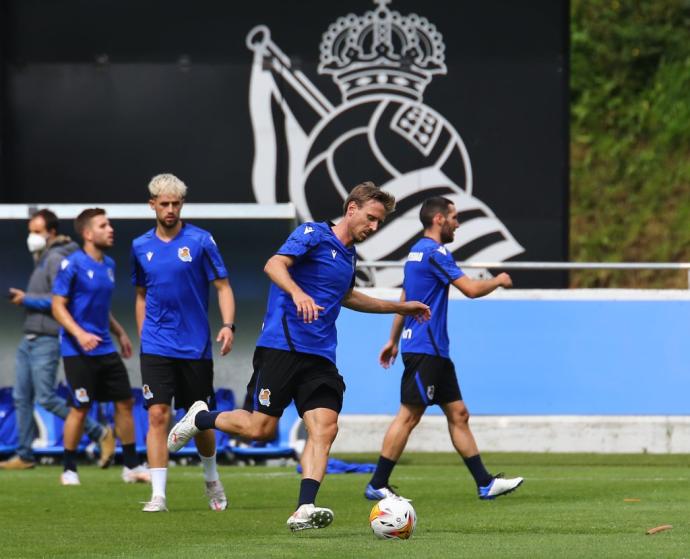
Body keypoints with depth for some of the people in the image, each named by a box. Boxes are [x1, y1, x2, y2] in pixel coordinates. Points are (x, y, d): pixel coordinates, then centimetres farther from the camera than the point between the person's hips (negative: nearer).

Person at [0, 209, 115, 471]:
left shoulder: (56, 260, -11)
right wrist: (23, 299, 10)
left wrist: (27, 299, -15)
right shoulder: (41, 260, 19)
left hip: (46, 340, -10)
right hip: (29, 339, 10)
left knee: (46, 398, -11)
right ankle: (24, 456, 10)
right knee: (21, 398, 7)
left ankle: (100, 433, -3)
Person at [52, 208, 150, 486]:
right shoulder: (73, 264, -12)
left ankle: (131, 466, 14)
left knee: (125, 402, 6)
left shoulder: (109, 265, 12)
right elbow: (58, 306, -12)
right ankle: (69, 470, 8)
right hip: (77, 351, -7)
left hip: (105, 348, 7)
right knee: (80, 409, -5)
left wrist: (120, 333, 18)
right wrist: (80, 334, -24)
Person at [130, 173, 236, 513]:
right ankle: (158, 495, -10)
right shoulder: (141, 247, 7)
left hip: (195, 346, -1)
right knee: (158, 415, -10)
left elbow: (222, 286, -2)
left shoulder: (200, 241, -3)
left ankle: (212, 481, 34)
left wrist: (228, 325, -16)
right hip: (156, 346, 1)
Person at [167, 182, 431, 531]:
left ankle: (304, 510, -22)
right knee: (261, 429, -6)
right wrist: (298, 293, -39)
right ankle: (201, 418, 22)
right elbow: (274, 265, -20)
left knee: (325, 427, -13)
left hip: (320, 357, 7)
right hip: (281, 345, -7)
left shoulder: (349, 255, 20)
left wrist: (398, 307, 43)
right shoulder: (313, 234, -4)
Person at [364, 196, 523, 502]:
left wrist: (393, 340, 29)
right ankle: (377, 485, -5)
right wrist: (499, 280, 2)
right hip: (424, 349, -10)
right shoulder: (434, 252, -13)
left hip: (435, 351, 10)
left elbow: (405, 300, 24)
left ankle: (485, 483, 9)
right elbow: (471, 289, -17)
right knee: (409, 416, -8)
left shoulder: (418, 251, 18)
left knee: (458, 414, 8)